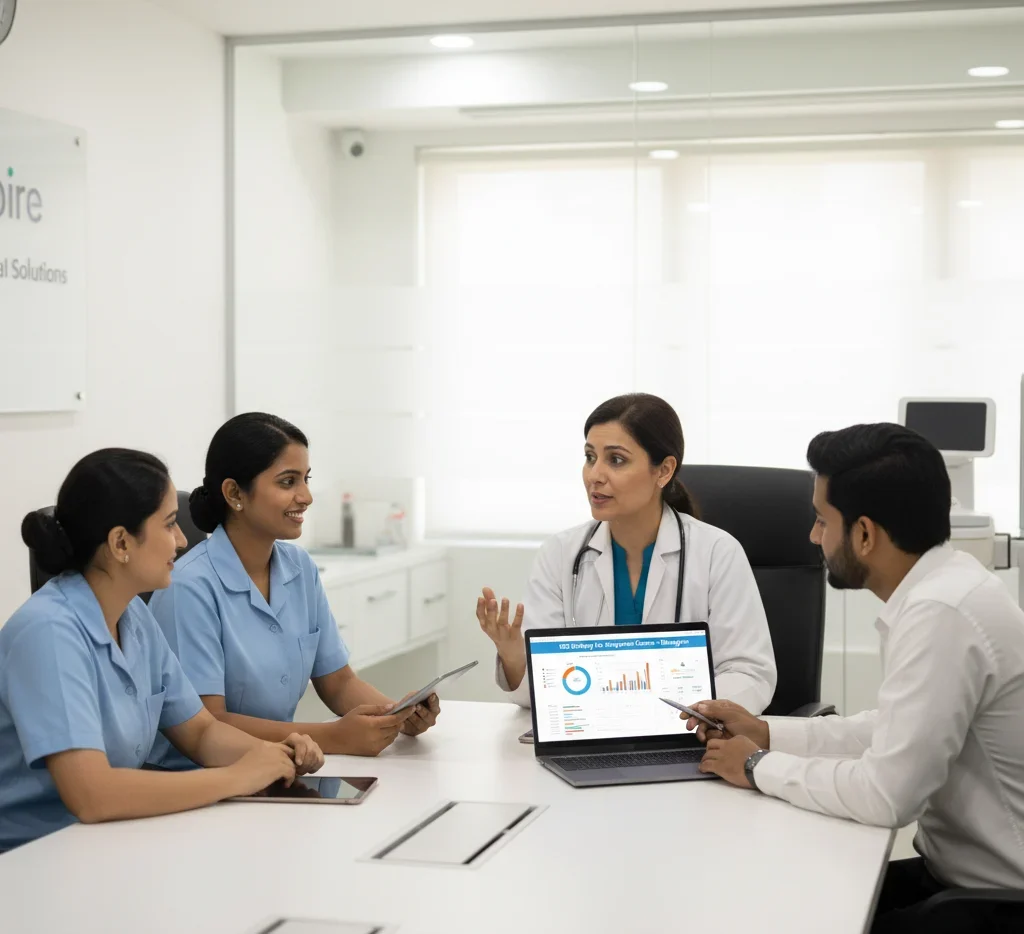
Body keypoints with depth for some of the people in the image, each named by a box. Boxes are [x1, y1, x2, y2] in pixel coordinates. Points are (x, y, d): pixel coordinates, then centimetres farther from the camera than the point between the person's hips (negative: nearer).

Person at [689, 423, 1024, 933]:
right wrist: (766, 733, 9)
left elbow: (887, 793, -28)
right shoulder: (941, 585, 4)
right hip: (964, 870, 8)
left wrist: (759, 767, -13)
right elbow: (894, 730, 16)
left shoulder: (941, 613, -26)